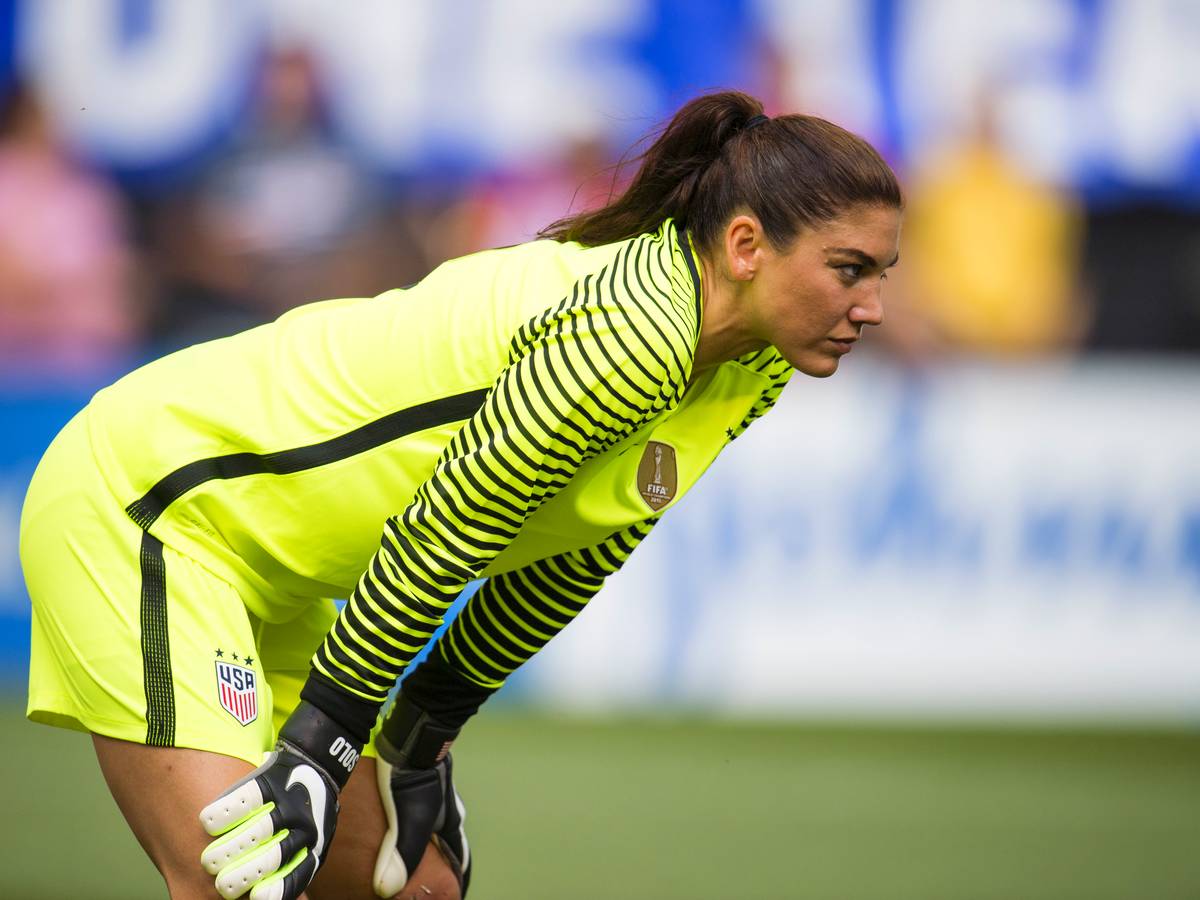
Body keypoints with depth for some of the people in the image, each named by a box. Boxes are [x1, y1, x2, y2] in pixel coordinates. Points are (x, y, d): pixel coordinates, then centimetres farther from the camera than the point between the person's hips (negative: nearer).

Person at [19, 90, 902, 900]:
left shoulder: (749, 373, 0)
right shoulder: (634, 331, -29)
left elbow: (566, 561, 10)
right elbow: (440, 539, -25)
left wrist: (424, 736, 11)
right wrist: (315, 753, -19)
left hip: (274, 584, 10)